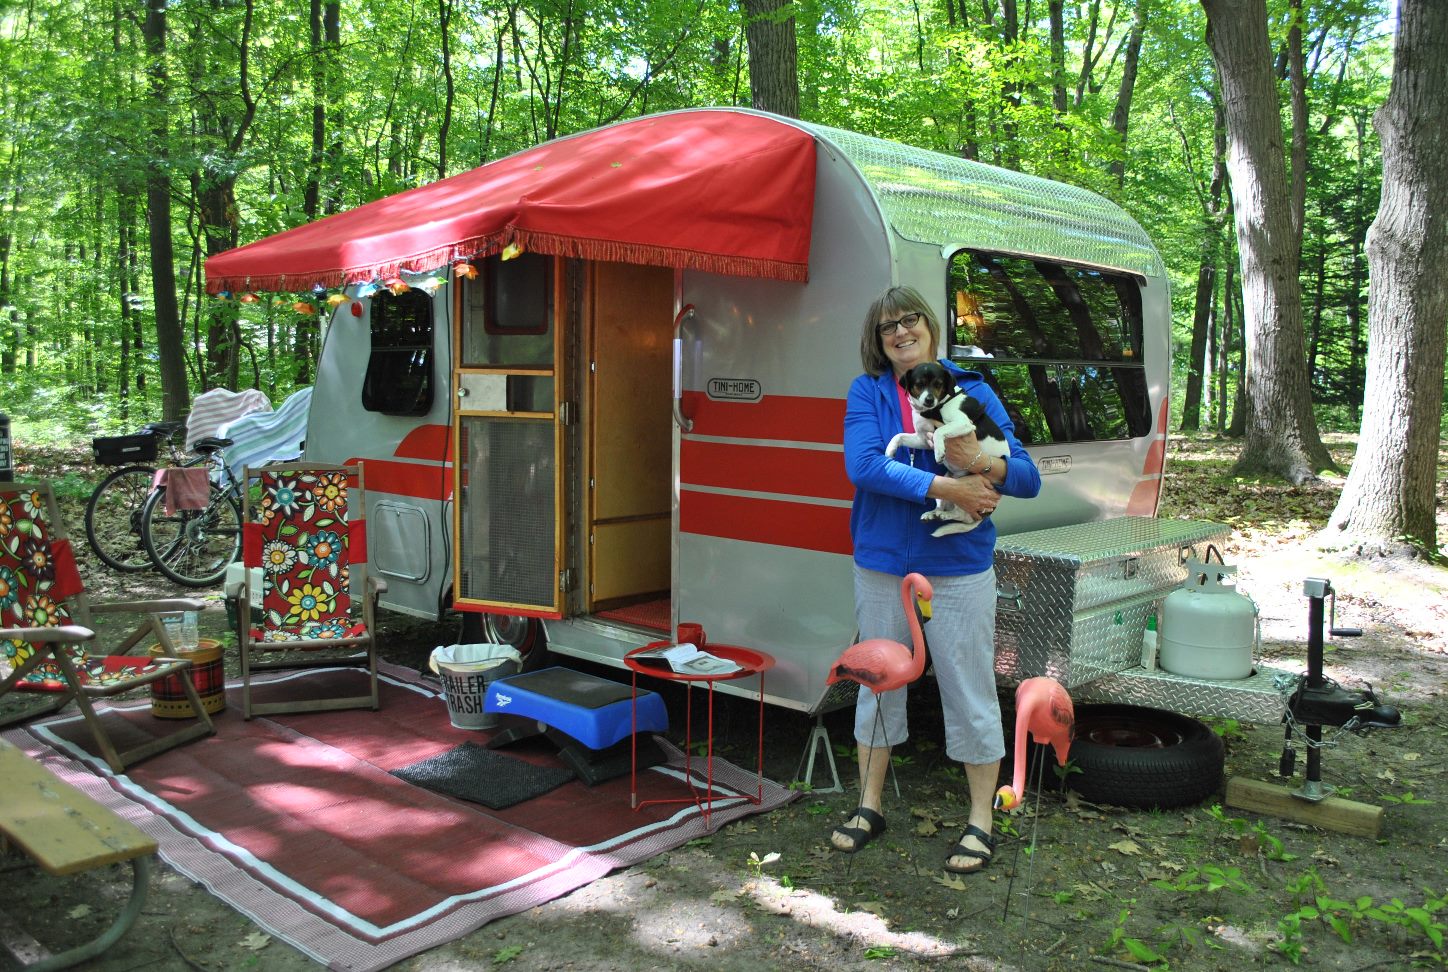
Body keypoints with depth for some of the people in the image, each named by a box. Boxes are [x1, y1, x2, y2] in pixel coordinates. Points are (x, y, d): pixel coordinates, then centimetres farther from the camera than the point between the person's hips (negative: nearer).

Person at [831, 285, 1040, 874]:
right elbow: (862, 465, -19)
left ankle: (981, 821, 23)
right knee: (877, 686, 14)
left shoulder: (971, 391, -1)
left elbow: (1028, 478, -3)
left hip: (959, 569, -1)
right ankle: (869, 807, 32)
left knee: (970, 692, 5)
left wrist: (982, 464, -24)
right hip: (882, 565, 1)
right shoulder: (867, 393, -1)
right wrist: (947, 487, -24)